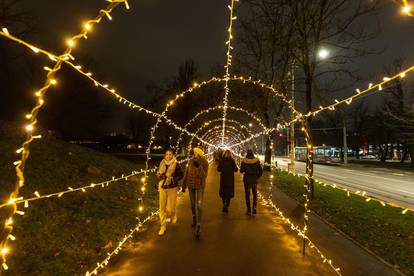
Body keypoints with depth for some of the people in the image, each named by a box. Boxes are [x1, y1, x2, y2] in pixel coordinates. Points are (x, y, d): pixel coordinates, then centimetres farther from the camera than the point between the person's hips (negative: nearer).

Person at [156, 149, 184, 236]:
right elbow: (158, 175, 11)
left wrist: (174, 179, -15)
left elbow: (181, 175, 0)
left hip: (172, 188, -3)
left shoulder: (176, 164, -8)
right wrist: (160, 176, -11)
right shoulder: (162, 164, 2)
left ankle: (174, 215, 37)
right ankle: (163, 227, 16)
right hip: (162, 188, 3)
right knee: (162, 208, 4)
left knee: (170, 207, 1)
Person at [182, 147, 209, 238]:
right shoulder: (190, 161, -6)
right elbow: (186, 173, 3)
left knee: (199, 205, -8)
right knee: (192, 204, 18)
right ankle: (194, 219, 43)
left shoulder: (204, 163, -15)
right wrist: (184, 185, 7)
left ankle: (198, 226, -2)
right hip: (191, 185, 4)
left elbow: (204, 176, -20)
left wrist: (198, 167, -33)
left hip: (200, 186, -3)